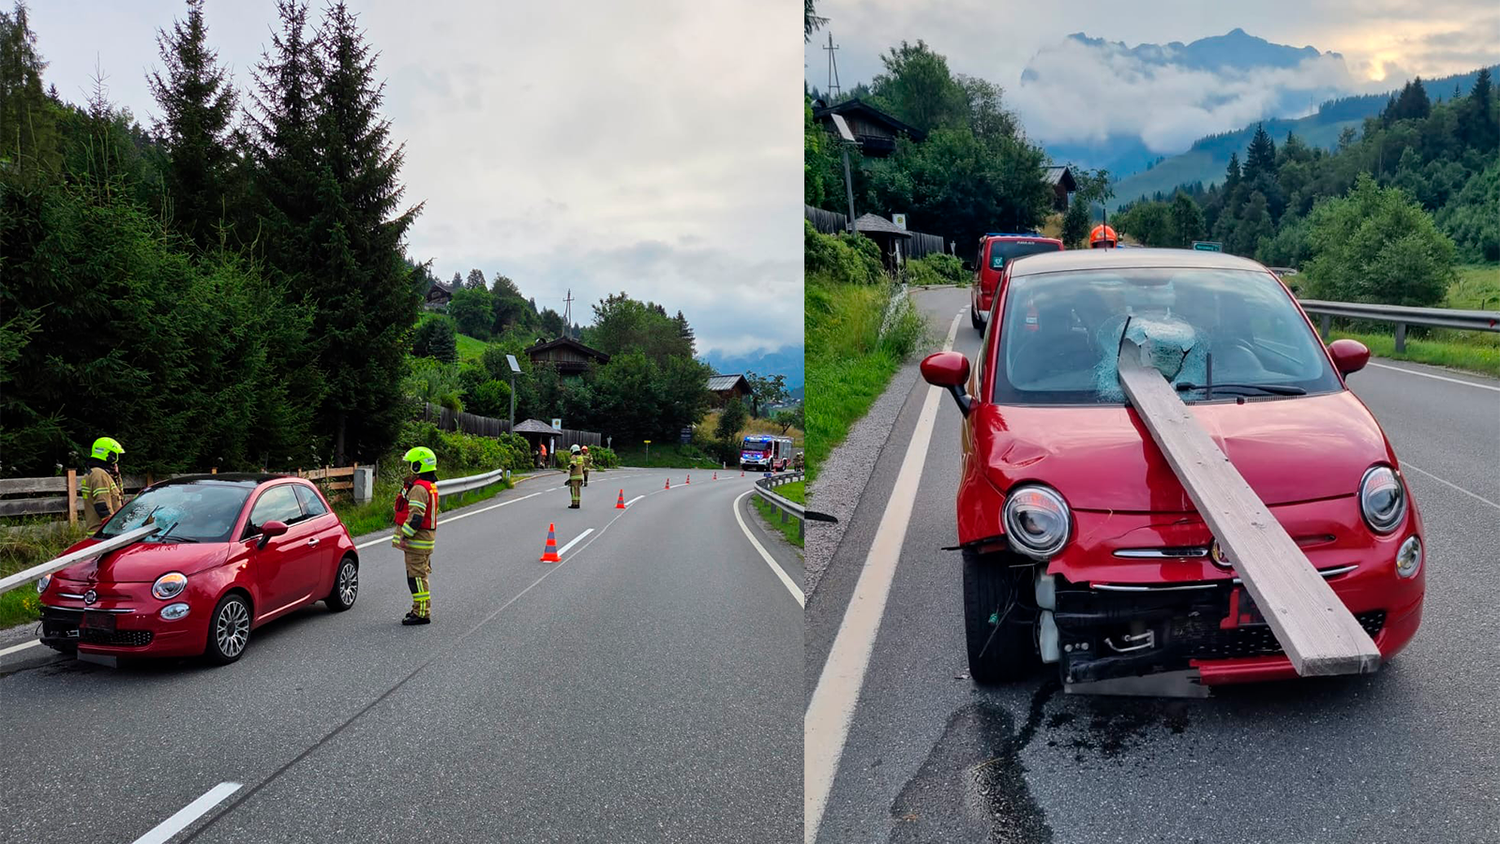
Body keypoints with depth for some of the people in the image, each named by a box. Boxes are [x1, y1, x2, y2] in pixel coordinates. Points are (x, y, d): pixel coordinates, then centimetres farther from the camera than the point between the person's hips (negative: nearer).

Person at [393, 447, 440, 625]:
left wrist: (404, 536, -22)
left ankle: (422, 613, -6)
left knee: (417, 575, -7)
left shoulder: (418, 488, -18)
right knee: (422, 574, 17)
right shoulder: (430, 486, 14)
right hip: (426, 537, 11)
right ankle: (421, 608, 26)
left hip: (417, 538, -11)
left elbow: (416, 516, -24)